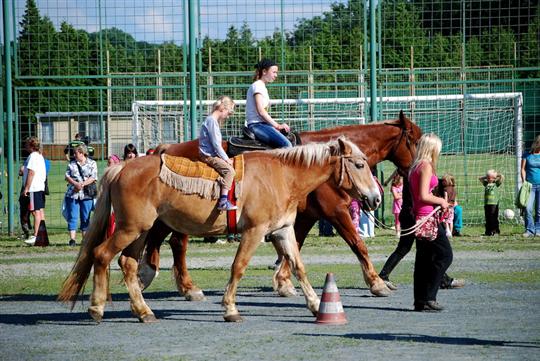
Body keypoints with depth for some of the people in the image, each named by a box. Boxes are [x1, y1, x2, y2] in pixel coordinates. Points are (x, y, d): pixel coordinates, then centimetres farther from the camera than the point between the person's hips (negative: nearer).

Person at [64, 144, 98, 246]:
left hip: (86, 195, -1)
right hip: (72, 194, 1)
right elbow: (67, 176, 5)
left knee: (85, 218, 2)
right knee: (72, 217, -5)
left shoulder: (92, 163, 7)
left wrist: (82, 184, -15)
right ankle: (72, 239, -7)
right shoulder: (72, 164, 13)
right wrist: (75, 183, -13)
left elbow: (93, 178, -2)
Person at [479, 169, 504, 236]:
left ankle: (495, 231, 1)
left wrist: (496, 175, 12)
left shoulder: (496, 184, 4)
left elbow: (502, 177, -1)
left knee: (494, 218, -3)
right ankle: (488, 232, 7)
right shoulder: (486, 184, 13)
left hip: (494, 203, -3)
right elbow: (480, 178, 21)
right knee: (487, 218, 4)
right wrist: (486, 177, 16)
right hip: (486, 204, 3)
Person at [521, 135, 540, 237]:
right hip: (530, 185, -1)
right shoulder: (527, 155, 8)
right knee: (528, 208, -12)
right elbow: (523, 169, 7)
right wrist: (524, 181, -5)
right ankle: (529, 230, -7)